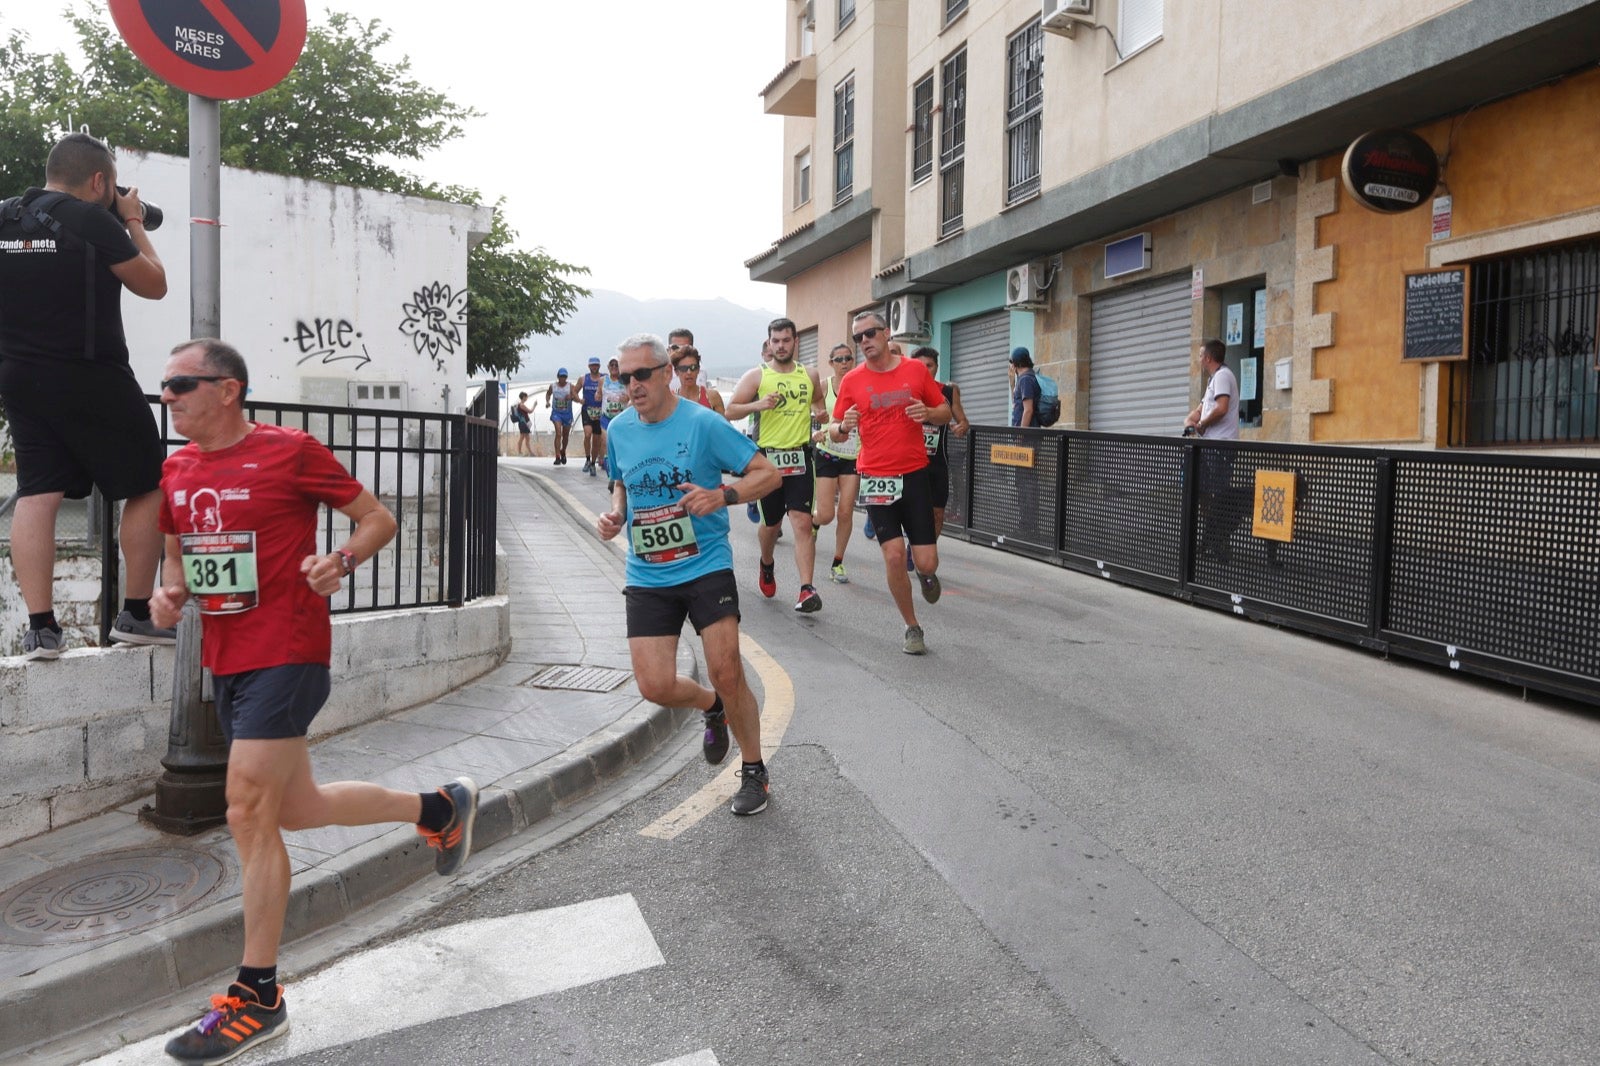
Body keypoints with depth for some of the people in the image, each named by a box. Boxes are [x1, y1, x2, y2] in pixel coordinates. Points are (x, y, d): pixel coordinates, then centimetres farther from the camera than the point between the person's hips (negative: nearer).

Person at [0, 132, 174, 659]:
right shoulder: (94, 221, -12)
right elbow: (154, 285, -2)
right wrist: (134, 222, 10)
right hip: (92, 378, -6)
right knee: (148, 488, 6)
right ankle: (136, 615, 10)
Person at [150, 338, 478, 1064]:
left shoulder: (290, 451, -9)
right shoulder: (175, 472, 10)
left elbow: (379, 519, -4)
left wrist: (342, 562, -22)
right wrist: (169, 595, 1)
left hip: (286, 656, -8)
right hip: (224, 661, 8)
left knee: (249, 813, -9)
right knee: (298, 809, 17)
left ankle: (258, 999, 6)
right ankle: (440, 808, 38)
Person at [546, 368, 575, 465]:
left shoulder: (570, 386, -4)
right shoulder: (553, 386, 1)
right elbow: (548, 393, 20)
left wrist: (571, 397, -36)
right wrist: (547, 401, 2)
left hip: (567, 413, 1)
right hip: (556, 412, -1)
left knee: (565, 435, 13)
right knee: (558, 433, -17)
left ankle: (563, 452, 41)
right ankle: (558, 457, -19)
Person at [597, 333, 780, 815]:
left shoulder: (702, 422, -10)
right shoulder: (619, 430, 5)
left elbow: (768, 473, -7)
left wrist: (722, 495, -24)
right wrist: (616, 513, 3)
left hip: (705, 565, -4)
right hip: (646, 576, 4)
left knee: (726, 671, -10)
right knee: (654, 685, -6)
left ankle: (754, 771, 14)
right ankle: (713, 707, 29)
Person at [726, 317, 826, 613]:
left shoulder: (809, 375, 8)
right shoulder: (756, 376, 0)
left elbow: (818, 403, 27)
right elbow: (730, 410, -2)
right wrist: (758, 404, -18)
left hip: (800, 456, 1)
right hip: (768, 456, -1)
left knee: (802, 523, -12)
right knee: (771, 524, 14)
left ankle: (807, 589, -15)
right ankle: (767, 565, 45)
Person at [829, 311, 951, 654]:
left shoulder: (916, 370, 1)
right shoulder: (852, 380, 1)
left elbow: (945, 412, 9)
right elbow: (835, 432, 5)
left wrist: (929, 413, -13)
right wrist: (844, 426, -18)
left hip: (915, 474, 0)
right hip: (876, 478, 0)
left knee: (926, 562, -4)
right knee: (894, 556, -8)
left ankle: (926, 574, 37)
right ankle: (912, 627, 12)